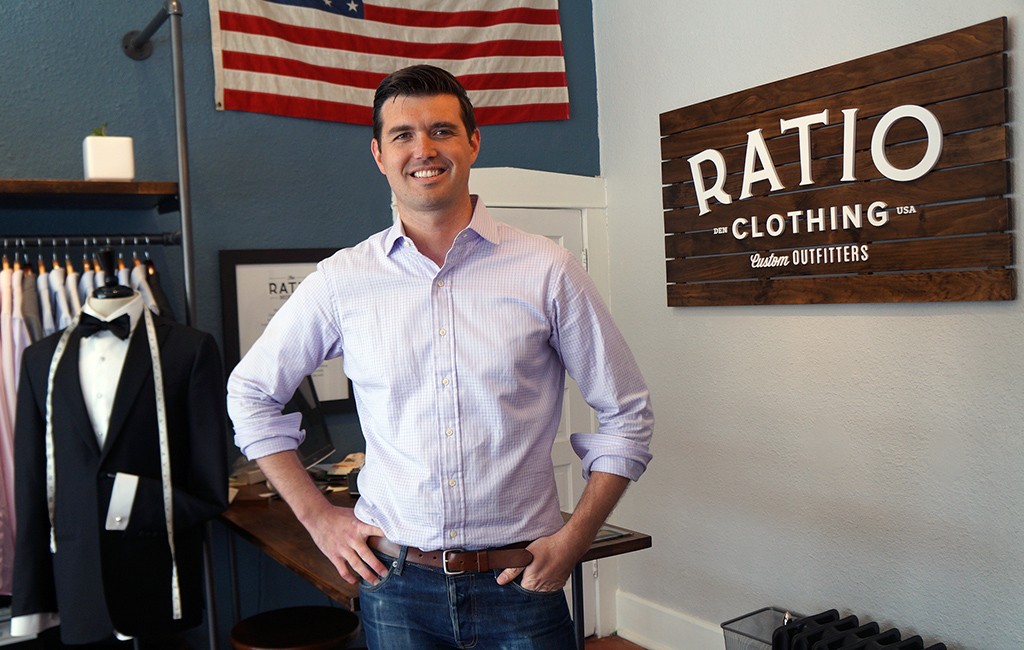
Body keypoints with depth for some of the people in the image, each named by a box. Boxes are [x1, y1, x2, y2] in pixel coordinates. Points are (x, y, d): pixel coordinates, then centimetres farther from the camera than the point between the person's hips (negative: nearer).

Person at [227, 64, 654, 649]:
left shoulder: (547, 271, -5)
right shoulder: (342, 281, -2)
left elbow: (627, 413, 1)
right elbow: (251, 393, 11)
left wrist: (574, 539, -6)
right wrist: (318, 517, 5)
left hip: (518, 583, -1)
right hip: (395, 585, 1)